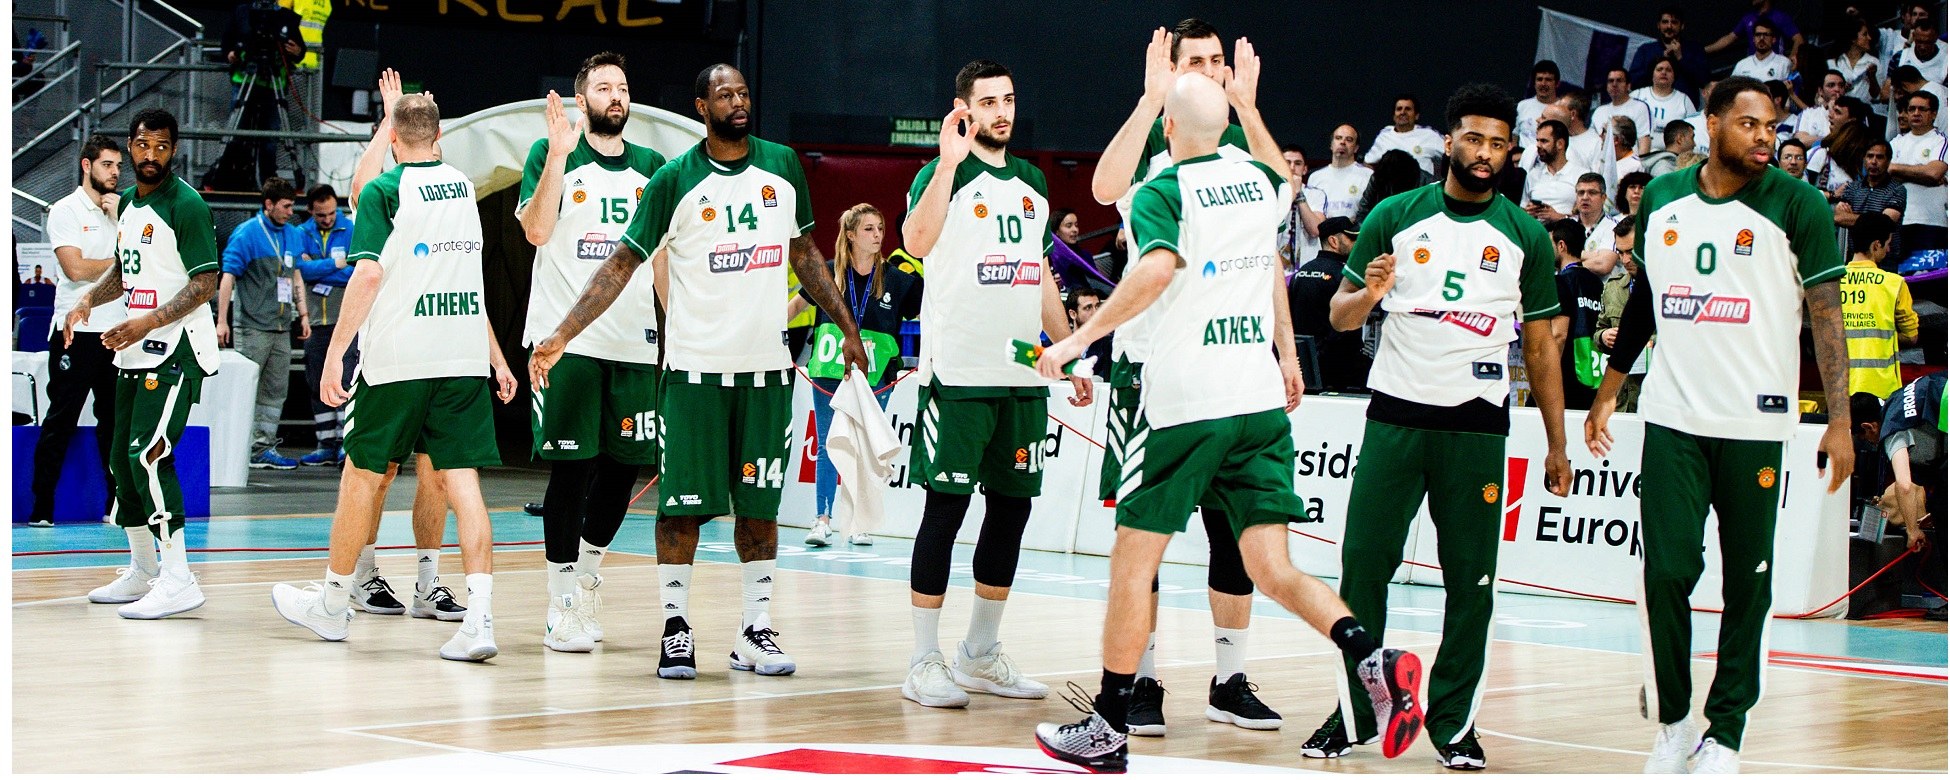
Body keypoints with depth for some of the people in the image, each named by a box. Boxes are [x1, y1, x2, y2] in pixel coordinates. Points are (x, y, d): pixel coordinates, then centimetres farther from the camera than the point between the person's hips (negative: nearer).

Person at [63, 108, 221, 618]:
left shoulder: (186, 205, -11)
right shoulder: (127, 204, 15)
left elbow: (206, 283, -16)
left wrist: (149, 322, -25)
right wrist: (89, 301, 9)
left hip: (176, 350, -9)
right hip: (134, 351, 9)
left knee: (148, 454, -19)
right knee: (122, 459, 12)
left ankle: (178, 580, -19)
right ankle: (141, 571, 25)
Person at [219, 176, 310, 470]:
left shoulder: (294, 235, 13)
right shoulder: (247, 234, -7)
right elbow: (228, 276, -9)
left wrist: (303, 314, 18)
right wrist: (222, 321, -14)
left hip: (281, 327, 7)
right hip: (252, 326, -7)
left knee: (276, 390, 8)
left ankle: (263, 447, 13)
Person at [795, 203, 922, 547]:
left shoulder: (897, 279, -4)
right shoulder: (829, 273, -2)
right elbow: (798, 303, 13)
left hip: (875, 377, 0)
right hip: (829, 375, 0)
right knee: (828, 449, 2)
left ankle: (859, 523, 14)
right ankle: (822, 520, 7)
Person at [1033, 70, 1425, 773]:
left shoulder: (1161, 192, -8)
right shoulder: (1257, 179, 11)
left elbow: (1158, 269, -26)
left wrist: (1079, 339, -23)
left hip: (1186, 403, -6)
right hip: (1262, 400, 6)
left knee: (1133, 559, 6)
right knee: (1271, 567, 3)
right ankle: (1374, 658, -21)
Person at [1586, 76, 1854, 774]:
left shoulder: (1796, 206, -3)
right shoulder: (1662, 199, 8)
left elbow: (1826, 315, -4)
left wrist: (1839, 421, -10)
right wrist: (1607, 394, 20)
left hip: (1754, 424, -2)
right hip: (1672, 419, 2)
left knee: (1747, 583, 3)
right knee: (1667, 572, -5)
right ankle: (1673, 722, 11)